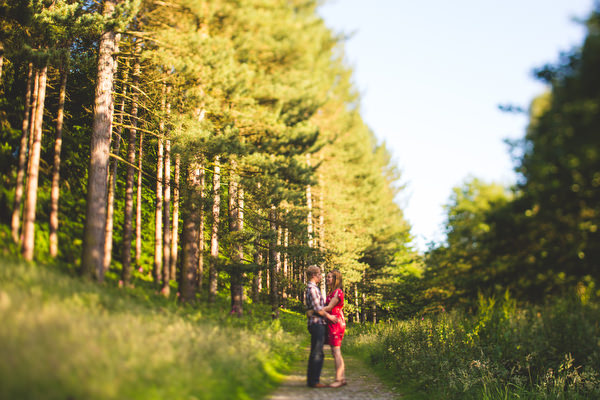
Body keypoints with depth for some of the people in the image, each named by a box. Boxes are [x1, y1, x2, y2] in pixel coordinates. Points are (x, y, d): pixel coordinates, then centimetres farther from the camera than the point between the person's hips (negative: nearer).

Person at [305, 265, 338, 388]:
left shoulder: (313, 288, 19)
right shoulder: (312, 288, -13)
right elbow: (317, 308, -17)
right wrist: (329, 316, -9)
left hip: (316, 324, 10)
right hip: (317, 323, -10)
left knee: (315, 353, 12)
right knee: (317, 353, -8)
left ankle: (311, 379, 16)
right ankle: (314, 381, -6)